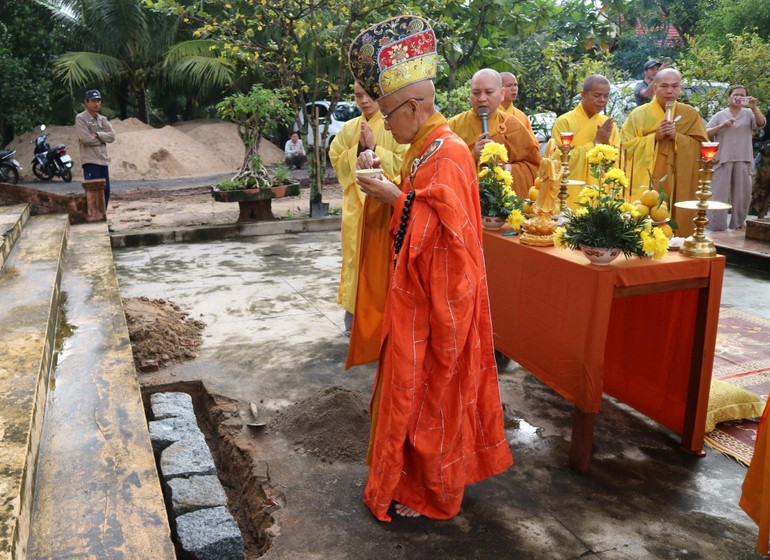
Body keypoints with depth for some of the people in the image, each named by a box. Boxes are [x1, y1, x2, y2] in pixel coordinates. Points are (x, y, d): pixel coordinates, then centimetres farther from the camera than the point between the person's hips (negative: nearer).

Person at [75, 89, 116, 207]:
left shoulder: (103, 119, 15)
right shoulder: (80, 118, -3)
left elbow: (112, 136, 1)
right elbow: (86, 138, -15)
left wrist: (97, 134, -12)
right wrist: (103, 138, -2)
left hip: (103, 160, 7)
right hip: (90, 161, -7)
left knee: (105, 191, 9)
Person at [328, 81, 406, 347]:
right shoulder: (349, 128, 10)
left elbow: (404, 162, -10)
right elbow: (336, 159, 7)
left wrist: (375, 149, -16)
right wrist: (358, 150, -8)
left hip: (386, 203, -4)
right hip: (356, 202, 4)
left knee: (382, 258, -1)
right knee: (357, 256, 7)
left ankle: (383, 313, 11)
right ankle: (357, 313, 18)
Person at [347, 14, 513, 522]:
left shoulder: (448, 154, -20)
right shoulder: (426, 147, 9)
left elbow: (448, 226, -24)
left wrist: (395, 197, -19)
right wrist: (384, 183, 1)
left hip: (439, 296, -9)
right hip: (420, 290, 9)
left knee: (431, 390, 4)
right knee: (418, 385, 19)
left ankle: (433, 493, 23)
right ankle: (420, 476, 37)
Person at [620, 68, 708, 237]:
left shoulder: (690, 114, 8)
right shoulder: (638, 114, 2)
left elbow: (701, 147, 2)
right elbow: (626, 145, -4)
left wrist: (677, 137, -12)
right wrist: (655, 137, -14)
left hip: (678, 185, 2)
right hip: (646, 183, -1)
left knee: (677, 221, 1)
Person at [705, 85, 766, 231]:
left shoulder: (749, 114, 11)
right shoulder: (720, 115, 9)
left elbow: (761, 123, -6)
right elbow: (706, 133, 2)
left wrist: (754, 108, -19)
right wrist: (721, 126, -14)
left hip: (743, 160, 2)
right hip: (723, 159, -2)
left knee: (742, 193, 7)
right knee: (719, 193, -3)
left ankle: (737, 223, 17)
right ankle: (715, 224, 2)